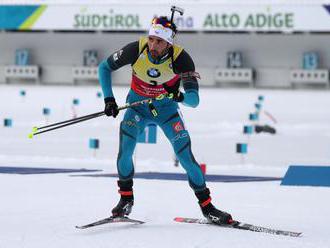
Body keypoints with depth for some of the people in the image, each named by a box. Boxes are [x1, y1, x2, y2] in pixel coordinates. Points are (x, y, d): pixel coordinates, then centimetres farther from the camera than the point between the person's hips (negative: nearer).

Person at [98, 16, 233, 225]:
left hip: (167, 108, -1)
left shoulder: (181, 59, -27)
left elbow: (194, 100, -29)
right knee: (125, 151, -20)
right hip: (138, 106, 1)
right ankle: (126, 197, 3)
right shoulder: (136, 50, -25)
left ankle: (206, 205, 4)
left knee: (186, 157, -10)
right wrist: (109, 99, -17)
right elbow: (104, 67, -8)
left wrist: (181, 97, -51)